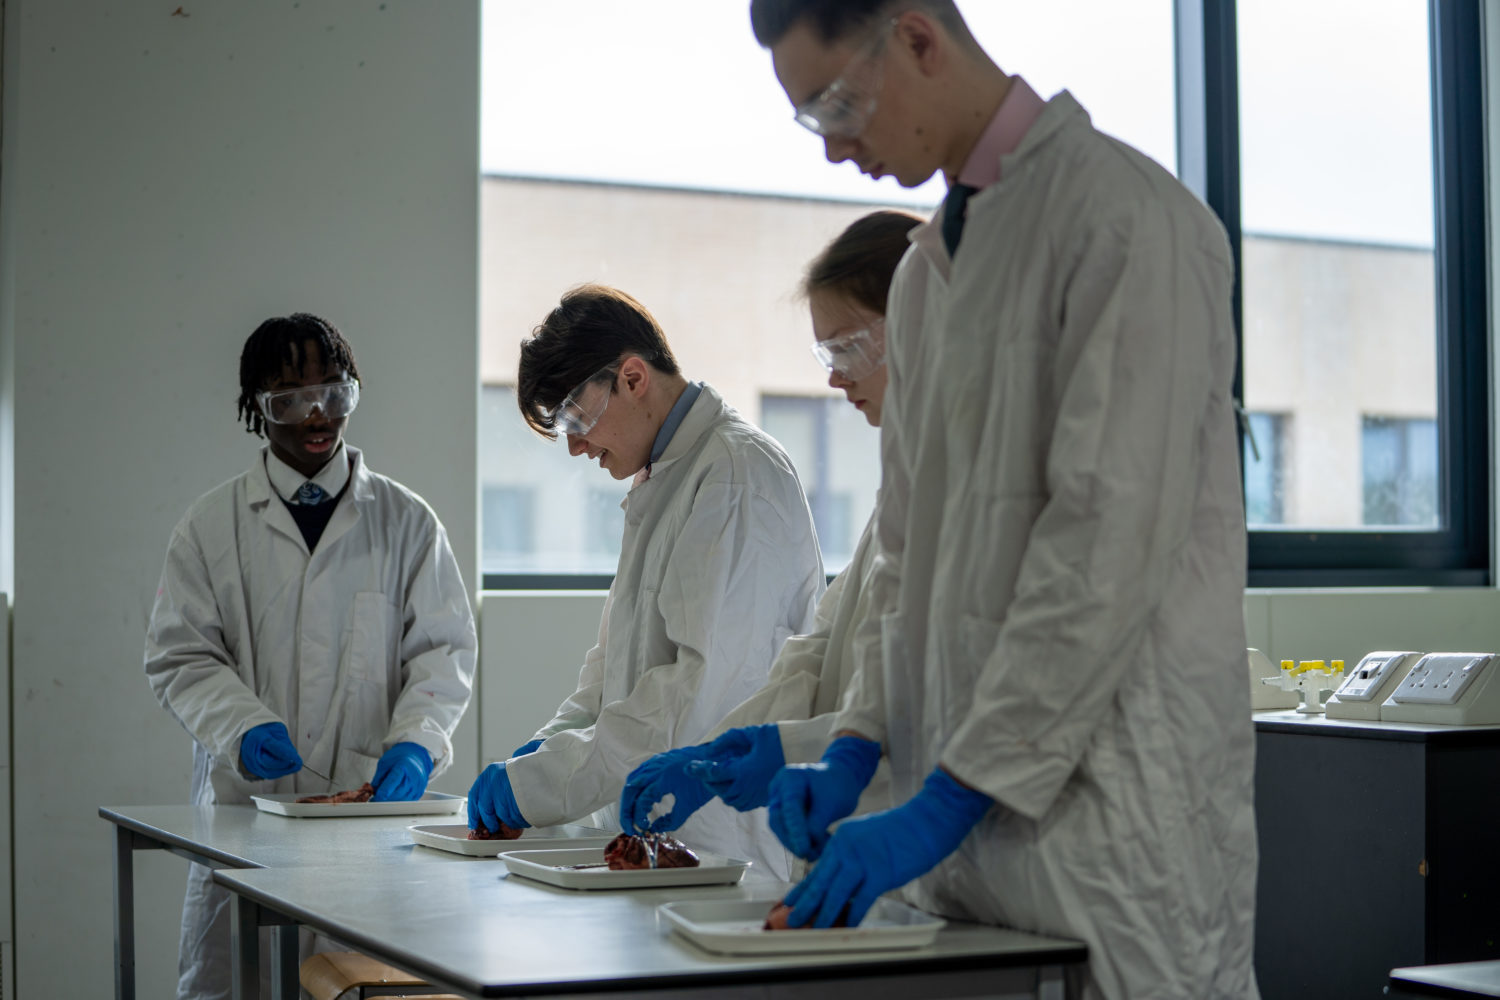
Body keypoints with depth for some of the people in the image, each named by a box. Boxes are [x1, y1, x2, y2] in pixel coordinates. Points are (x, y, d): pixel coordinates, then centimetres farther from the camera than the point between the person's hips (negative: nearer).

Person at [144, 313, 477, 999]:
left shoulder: (406, 520, 10)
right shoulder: (210, 526, 10)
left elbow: (444, 648, 6)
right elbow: (179, 657, 6)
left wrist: (414, 742, -12)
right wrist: (244, 728, -13)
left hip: (375, 799, 0)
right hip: (244, 803, 0)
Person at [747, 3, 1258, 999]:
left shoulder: (1125, 216, -10)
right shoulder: (926, 268, 18)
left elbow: (1113, 535, -18)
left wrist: (947, 800, -18)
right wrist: (859, 744, 7)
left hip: (1109, 802, -8)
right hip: (968, 802, 8)